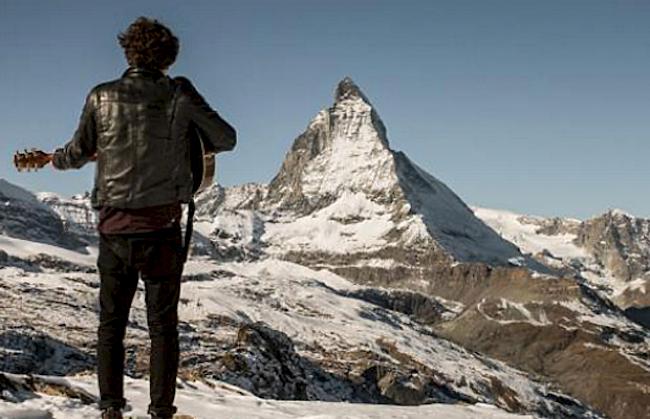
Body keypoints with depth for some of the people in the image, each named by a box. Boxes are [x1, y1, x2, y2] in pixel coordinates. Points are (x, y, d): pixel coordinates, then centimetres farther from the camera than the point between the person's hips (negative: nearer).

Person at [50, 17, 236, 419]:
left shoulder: (101, 98, 0)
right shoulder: (180, 95, -4)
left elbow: (78, 153, 9)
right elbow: (226, 139, 3)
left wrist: (56, 159, 32)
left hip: (115, 228, 1)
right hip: (162, 228, -1)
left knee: (111, 323, 14)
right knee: (163, 325, 8)